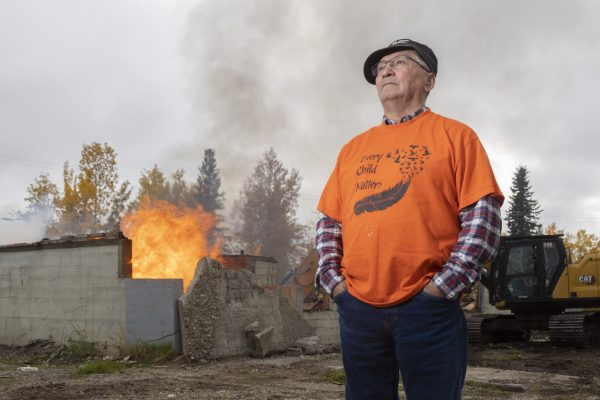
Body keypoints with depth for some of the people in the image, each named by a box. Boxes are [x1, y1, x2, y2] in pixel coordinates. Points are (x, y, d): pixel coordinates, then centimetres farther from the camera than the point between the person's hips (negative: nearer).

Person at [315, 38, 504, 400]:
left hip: (428, 308, -4)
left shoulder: (454, 135, 4)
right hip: (357, 309, 4)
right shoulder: (353, 149, 16)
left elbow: (483, 216, -4)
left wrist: (444, 286, -12)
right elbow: (329, 222, 18)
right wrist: (333, 280, 3)